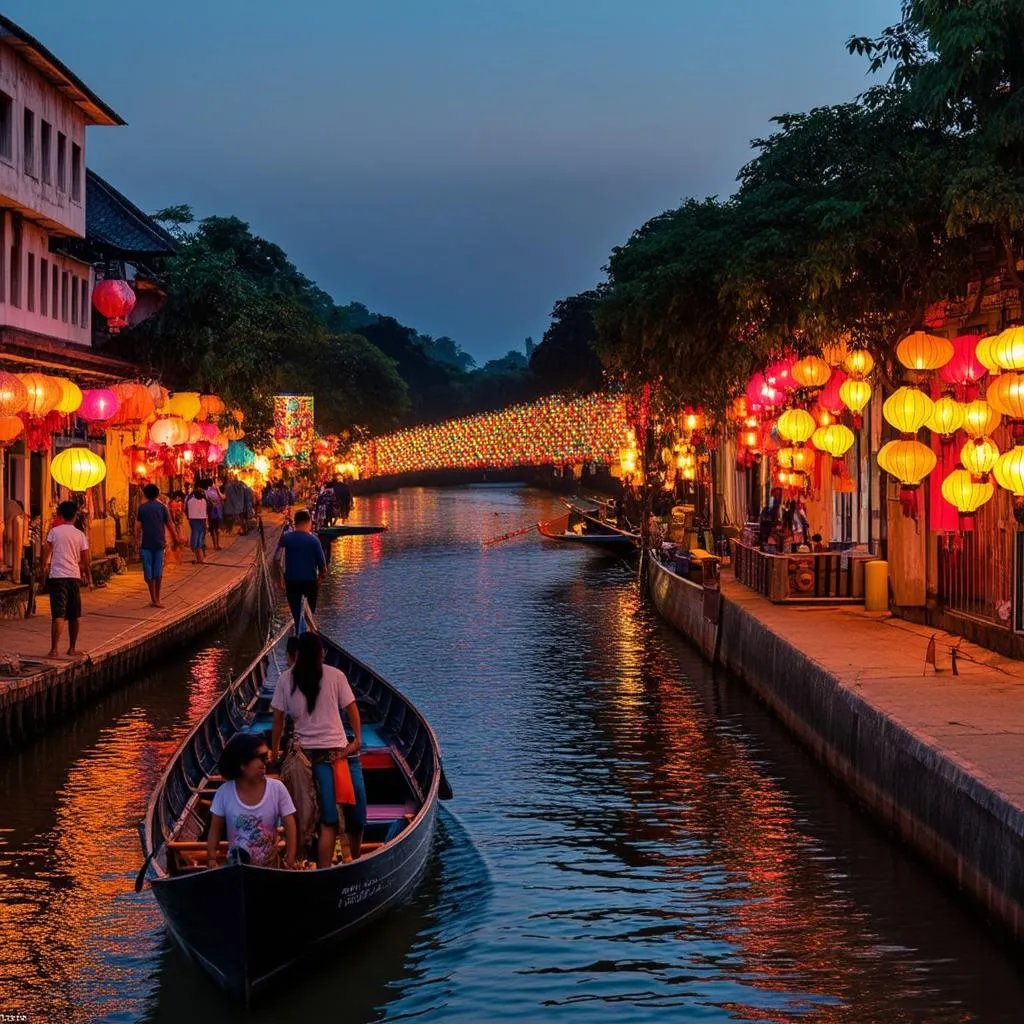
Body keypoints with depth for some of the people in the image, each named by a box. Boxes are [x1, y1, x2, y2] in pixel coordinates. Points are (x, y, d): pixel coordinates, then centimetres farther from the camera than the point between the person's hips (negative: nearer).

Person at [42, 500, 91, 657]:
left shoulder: (54, 532, 0)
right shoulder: (80, 535, 6)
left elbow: (47, 553, -1)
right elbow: (85, 560, 6)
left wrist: (45, 567, 17)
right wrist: (89, 578, 16)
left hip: (57, 576, -2)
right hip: (74, 576, 2)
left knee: (58, 615, -8)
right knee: (73, 616, 15)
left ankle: (54, 649, -18)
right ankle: (72, 648, 23)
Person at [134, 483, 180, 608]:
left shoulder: (141, 507, 1)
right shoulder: (162, 506, 1)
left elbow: (138, 526, -2)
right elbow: (169, 524, 3)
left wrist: (137, 542, 5)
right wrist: (175, 538, 15)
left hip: (146, 543, 0)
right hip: (159, 543, 1)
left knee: (149, 573, 4)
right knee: (158, 572, 8)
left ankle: (154, 599, 1)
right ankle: (157, 599, 7)